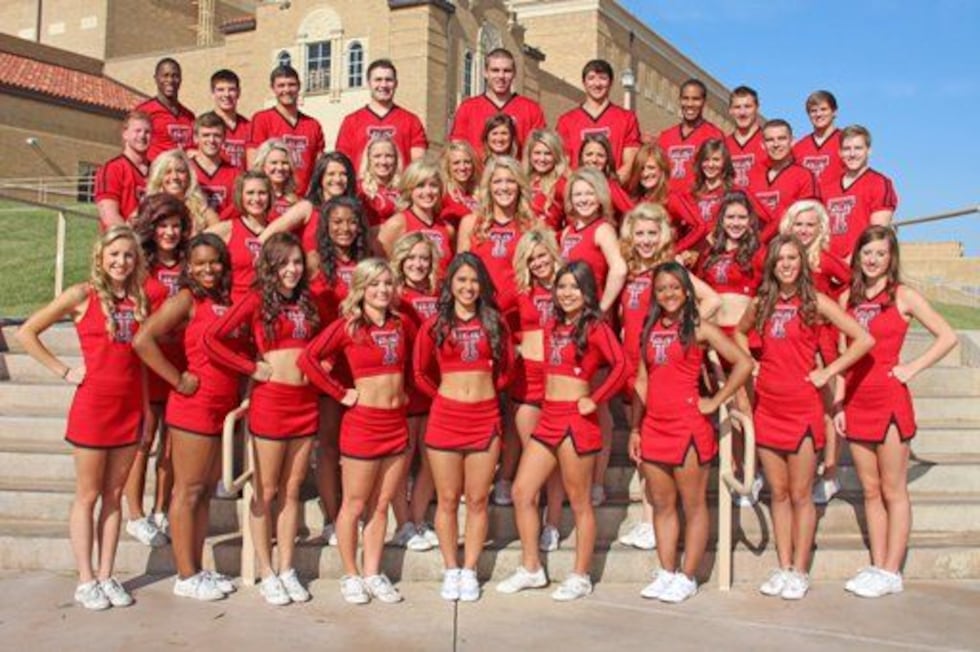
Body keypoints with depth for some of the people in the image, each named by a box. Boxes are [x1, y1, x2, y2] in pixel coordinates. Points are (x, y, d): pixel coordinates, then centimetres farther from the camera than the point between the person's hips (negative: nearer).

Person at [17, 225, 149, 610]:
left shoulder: (139, 300, 8)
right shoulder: (83, 295, -5)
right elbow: (26, 333, -4)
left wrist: (147, 407, 7)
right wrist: (64, 372, -7)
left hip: (129, 407, 4)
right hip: (92, 404, -4)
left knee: (114, 496, 10)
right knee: (88, 497, 5)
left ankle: (106, 576, 19)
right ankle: (86, 581, 13)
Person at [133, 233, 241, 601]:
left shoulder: (228, 300, 11)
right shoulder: (187, 299, -8)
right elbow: (142, 340, -19)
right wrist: (178, 381, -15)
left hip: (224, 407, 7)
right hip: (193, 406, -7)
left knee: (206, 490, 14)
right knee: (188, 491, 2)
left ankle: (197, 569, 25)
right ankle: (186, 577, 10)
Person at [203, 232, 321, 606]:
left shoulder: (305, 302, 13)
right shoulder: (258, 299, -4)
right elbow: (212, 339, -12)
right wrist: (252, 368, -8)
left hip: (305, 402, 5)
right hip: (270, 401, -5)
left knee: (292, 491, 11)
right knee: (267, 492, 5)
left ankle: (287, 570, 20)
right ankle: (266, 574, 15)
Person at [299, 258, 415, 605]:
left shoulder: (402, 324, 6)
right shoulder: (347, 326, -8)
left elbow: (413, 360, 25)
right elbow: (308, 358, -15)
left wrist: (404, 389, 11)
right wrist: (341, 393, -12)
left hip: (397, 422, 5)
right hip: (363, 421, -5)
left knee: (381, 504, 12)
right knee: (355, 504, 6)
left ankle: (373, 574, 23)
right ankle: (351, 576, 21)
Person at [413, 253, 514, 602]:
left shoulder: (494, 322, 6)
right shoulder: (434, 324, 2)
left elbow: (506, 366, 16)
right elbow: (421, 372, 10)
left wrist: (486, 389, 9)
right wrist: (444, 395, 11)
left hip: (485, 417, 1)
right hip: (445, 417, -1)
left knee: (477, 500, 6)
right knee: (448, 500, 6)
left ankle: (470, 571, 17)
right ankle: (451, 571, 17)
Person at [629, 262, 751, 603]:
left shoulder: (699, 328, -4)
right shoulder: (650, 329, 12)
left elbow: (744, 363, -9)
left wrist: (715, 401, -9)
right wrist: (635, 428, 11)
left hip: (688, 427, -5)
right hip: (654, 427, 6)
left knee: (694, 505, 4)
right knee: (662, 505, 11)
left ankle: (688, 578, 12)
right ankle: (666, 574, 20)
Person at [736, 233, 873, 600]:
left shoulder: (815, 302, -4)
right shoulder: (761, 304, 8)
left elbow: (864, 340, -7)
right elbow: (740, 332, 28)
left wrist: (828, 372, -8)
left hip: (802, 408, -4)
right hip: (767, 407, 4)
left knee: (800, 495, 1)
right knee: (778, 493, 10)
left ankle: (799, 572, 11)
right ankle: (783, 568, 18)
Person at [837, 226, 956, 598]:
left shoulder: (902, 296, -3)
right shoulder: (848, 298, 10)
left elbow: (947, 337, -3)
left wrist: (912, 368, -9)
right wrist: (838, 404, 7)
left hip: (890, 402, -5)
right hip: (857, 403, 5)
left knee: (893, 491, 1)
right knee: (870, 491, 9)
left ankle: (891, 572, 8)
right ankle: (877, 567, 16)